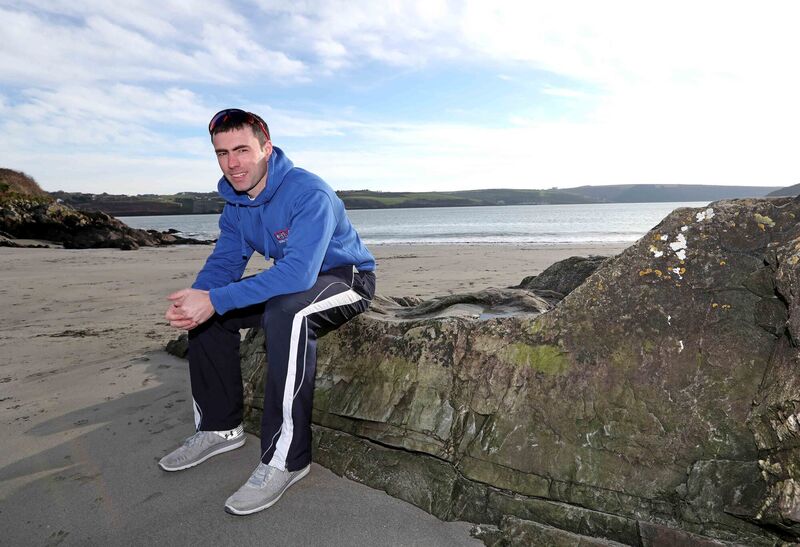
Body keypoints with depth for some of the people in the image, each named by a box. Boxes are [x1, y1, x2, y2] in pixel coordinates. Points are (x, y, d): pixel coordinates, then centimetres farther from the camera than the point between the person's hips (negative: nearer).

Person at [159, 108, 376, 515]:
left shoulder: (309, 193, -27)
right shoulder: (235, 202, 1)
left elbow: (298, 272, -38)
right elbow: (224, 261, 1)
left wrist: (216, 300, -39)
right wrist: (193, 299, -22)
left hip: (346, 279, -8)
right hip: (291, 280, 8)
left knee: (285, 312, -39)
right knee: (204, 309, 0)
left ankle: (285, 458, -27)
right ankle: (220, 427, 11)